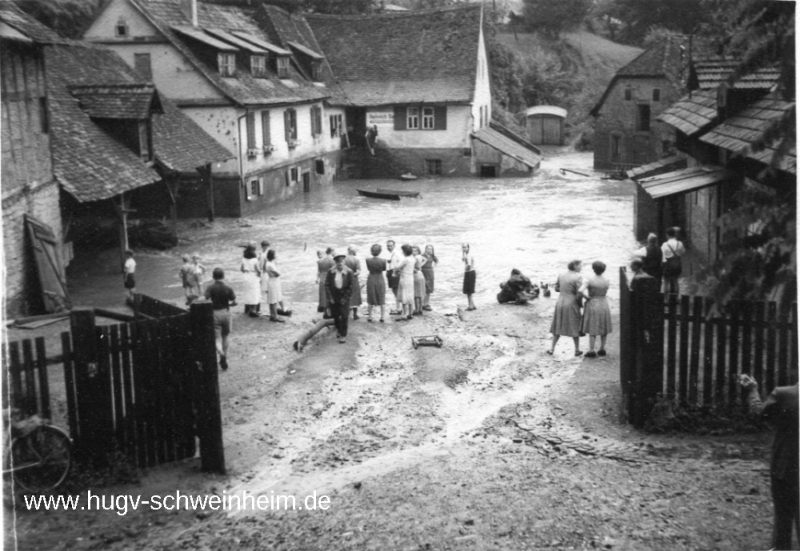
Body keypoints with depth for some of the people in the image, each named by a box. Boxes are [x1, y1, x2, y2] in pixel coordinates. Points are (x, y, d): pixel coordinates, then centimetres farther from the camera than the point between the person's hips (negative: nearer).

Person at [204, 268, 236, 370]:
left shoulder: (210, 288, -7)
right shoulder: (228, 289, -5)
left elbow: (206, 300, -19)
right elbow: (234, 302, -4)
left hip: (214, 314, -2)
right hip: (225, 313, 2)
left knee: (217, 338, 1)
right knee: (225, 337, 17)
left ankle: (221, 352, -28)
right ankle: (224, 359, 24)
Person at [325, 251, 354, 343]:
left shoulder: (349, 272, -8)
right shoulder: (331, 272, -5)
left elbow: (350, 287, -6)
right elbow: (327, 285, -2)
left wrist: (344, 298, -11)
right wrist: (329, 298, -9)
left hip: (344, 298, -2)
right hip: (333, 297, 2)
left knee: (344, 316, -5)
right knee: (335, 316, 11)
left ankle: (343, 335, 7)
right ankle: (338, 329, 35)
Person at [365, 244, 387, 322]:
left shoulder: (367, 260, -16)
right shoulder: (383, 261, -19)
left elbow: (368, 269, 0)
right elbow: (384, 269, -2)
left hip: (371, 280, 1)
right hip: (380, 280, -1)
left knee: (371, 299, 15)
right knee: (382, 299, 12)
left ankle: (370, 316, 19)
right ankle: (383, 317, 14)